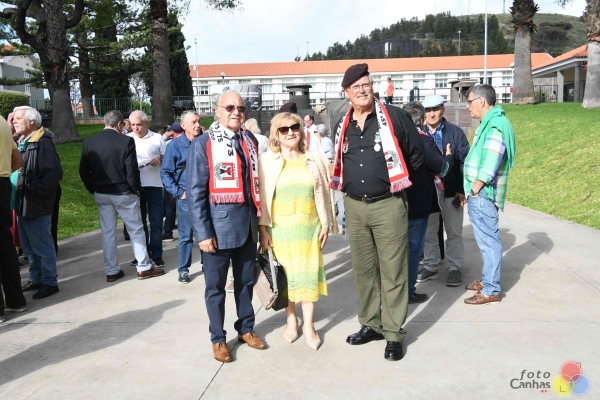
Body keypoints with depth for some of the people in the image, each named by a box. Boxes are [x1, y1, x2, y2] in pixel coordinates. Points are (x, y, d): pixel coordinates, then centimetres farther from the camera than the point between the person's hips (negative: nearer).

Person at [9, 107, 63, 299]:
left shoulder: (43, 142, -15)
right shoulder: (22, 142, 15)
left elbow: (54, 172, -23)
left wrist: (35, 190, -22)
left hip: (36, 205, -10)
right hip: (22, 203, 10)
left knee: (42, 246, 0)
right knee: (29, 246, 17)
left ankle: (50, 282, 11)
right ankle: (36, 279, 29)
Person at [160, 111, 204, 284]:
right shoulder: (175, 145, -3)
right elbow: (165, 172, -1)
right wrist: (178, 192, -8)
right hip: (186, 196, -2)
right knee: (185, 235, 3)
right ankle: (183, 269, 15)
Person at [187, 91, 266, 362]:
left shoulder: (250, 141, 9)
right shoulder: (202, 144, -7)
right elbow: (195, 192, -10)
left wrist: (260, 219, 11)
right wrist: (203, 232, -14)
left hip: (247, 226, 5)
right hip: (218, 228, -5)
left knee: (246, 281, 16)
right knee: (216, 286, 8)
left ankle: (246, 329, 33)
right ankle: (218, 339, 23)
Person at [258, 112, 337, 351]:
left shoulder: (315, 161, 4)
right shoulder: (266, 161, -1)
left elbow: (324, 194, 7)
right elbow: (261, 195, -1)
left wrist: (326, 224, 4)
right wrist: (262, 227, -6)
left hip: (309, 227, 1)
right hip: (279, 228, -1)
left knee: (309, 274, 4)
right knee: (286, 275, 8)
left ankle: (308, 325, 17)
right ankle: (291, 320, 26)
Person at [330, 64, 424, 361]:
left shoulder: (394, 117, -6)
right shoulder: (343, 126, 9)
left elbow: (416, 155, 1)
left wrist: (393, 178, 7)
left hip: (388, 205, -5)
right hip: (354, 206, 5)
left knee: (392, 271, 0)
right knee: (363, 269, 13)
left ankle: (393, 334, 10)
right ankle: (370, 324, 27)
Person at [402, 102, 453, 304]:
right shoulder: (424, 141, -17)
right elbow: (442, 169, -8)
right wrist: (448, 156, 11)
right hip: (418, 205, -6)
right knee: (413, 247, 4)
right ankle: (408, 292, 10)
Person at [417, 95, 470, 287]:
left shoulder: (455, 132, -3)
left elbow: (465, 161, -6)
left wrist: (462, 189, -12)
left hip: (450, 190, -2)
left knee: (454, 232, 7)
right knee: (428, 231, 11)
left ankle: (455, 268, 18)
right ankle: (430, 266, 24)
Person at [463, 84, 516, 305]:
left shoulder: (495, 124, -15)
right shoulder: (489, 122, 16)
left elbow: (490, 163, -22)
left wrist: (475, 188, -15)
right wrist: (471, 189, 13)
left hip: (483, 193, -10)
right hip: (479, 193, 10)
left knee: (488, 240, -4)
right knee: (486, 239, 17)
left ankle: (491, 290, 4)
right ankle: (487, 280, 29)